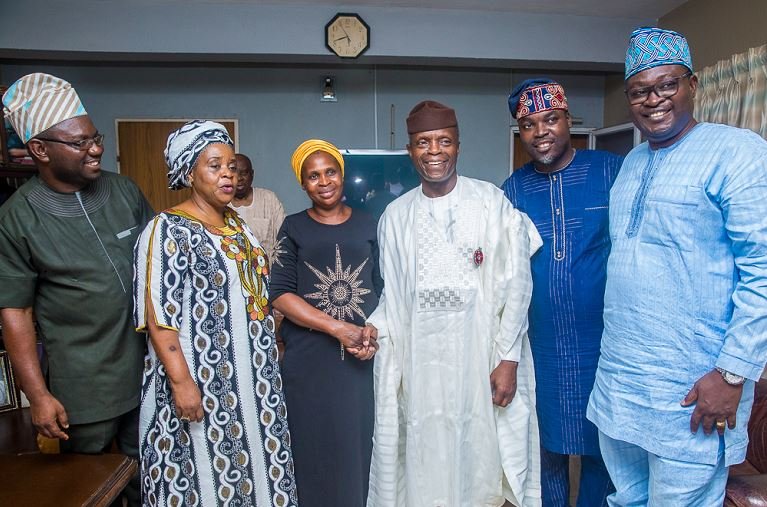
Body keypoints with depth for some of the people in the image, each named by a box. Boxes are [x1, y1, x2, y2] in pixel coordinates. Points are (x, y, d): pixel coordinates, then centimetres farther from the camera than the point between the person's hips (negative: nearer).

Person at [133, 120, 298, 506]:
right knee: (207, 473, 8)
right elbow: (158, 316, -18)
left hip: (251, 374, 7)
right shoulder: (168, 230, -14)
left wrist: (270, 343, 16)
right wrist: (181, 381, -21)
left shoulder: (236, 223, 9)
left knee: (252, 458, 18)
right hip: (202, 381, -7)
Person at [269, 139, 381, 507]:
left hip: (362, 358, 2)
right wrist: (339, 329, -16)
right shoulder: (293, 228, 1)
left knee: (358, 443, 11)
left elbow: (382, 287, 10)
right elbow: (280, 294, -8)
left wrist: (372, 332, -9)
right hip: (309, 359, -1)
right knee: (316, 446, 8)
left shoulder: (367, 225, 7)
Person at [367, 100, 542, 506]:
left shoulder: (491, 202, -3)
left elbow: (514, 284, -5)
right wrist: (372, 329, -3)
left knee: (480, 454, 7)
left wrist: (508, 359, -8)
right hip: (418, 358, 3)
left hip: (480, 355, -2)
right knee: (424, 461, 11)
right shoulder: (395, 216, 7)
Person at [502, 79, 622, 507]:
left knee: (601, 450, 15)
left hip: (601, 343, -2)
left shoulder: (612, 171, -6)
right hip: (541, 348, 3)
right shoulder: (513, 188, 3)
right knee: (547, 446, 18)